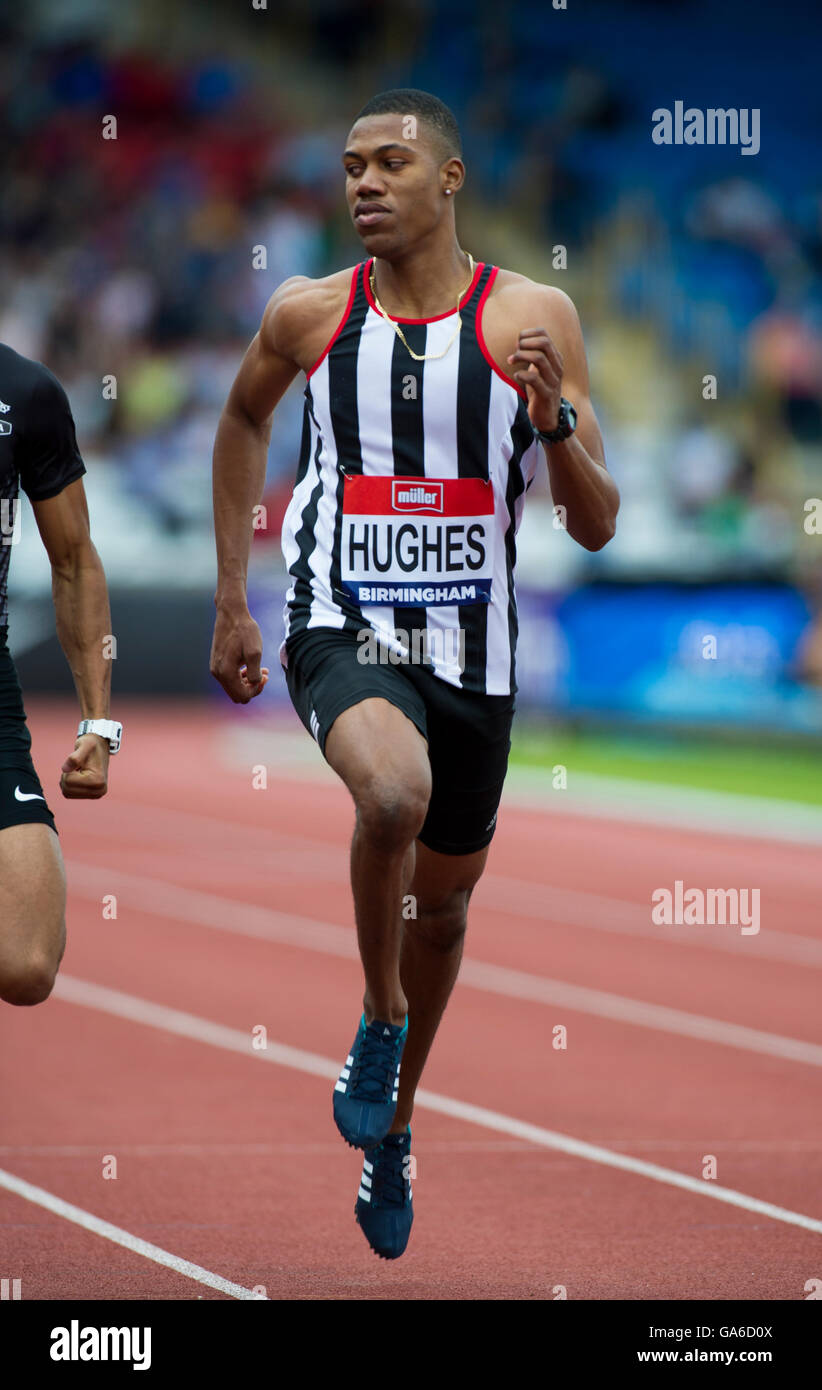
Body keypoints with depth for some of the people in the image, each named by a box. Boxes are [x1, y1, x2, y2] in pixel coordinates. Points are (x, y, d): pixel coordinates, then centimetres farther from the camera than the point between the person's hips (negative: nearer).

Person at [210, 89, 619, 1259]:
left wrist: (555, 419, -22)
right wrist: (230, 603, 17)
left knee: (444, 902, 16)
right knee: (396, 790, -34)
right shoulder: (308, 314, -1)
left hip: (470, 648, 2)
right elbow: (242, 423, 20)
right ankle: (379, 1017, -8)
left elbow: (597, 527, -2)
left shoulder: (532, 318, -4)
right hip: (341, 632, -2)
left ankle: (394, 1127, 42)